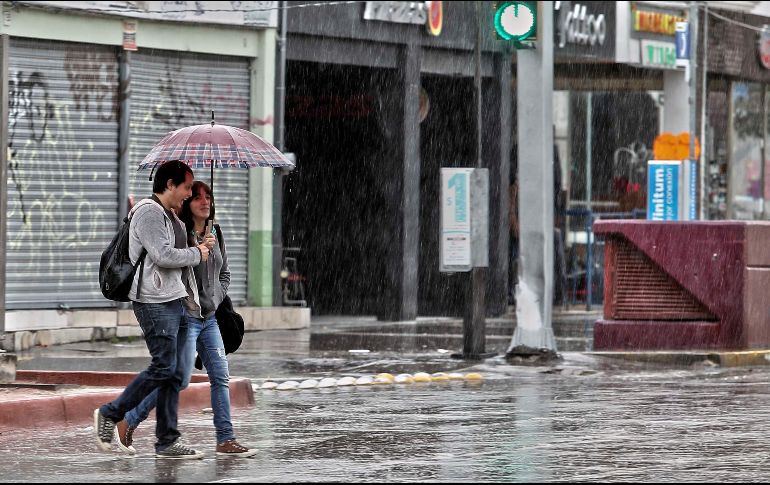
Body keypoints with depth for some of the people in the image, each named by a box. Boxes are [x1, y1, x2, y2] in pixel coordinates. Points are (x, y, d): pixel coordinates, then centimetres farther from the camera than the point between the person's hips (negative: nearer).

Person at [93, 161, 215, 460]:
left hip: (177, 300, 10)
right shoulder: (148, 213, -11)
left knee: (175, 373, 6)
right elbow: (163, 255, -20)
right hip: (155, 302, -10)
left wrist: (201, 245, 12)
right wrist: (197, 254, -7)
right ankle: (110, 415, 0)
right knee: (163, 367, -11)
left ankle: (167, 441, 8)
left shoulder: (171, 216, 21)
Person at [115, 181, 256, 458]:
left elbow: (224, 274, 21)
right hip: (185, 316, -8)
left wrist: (216, 299, 9)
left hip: (209, 318, 8)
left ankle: (226, 440, 4)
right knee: (180, 379, -8)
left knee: (221, 377, 2)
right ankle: (128, 423, 5)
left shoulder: (215, 234, 11)